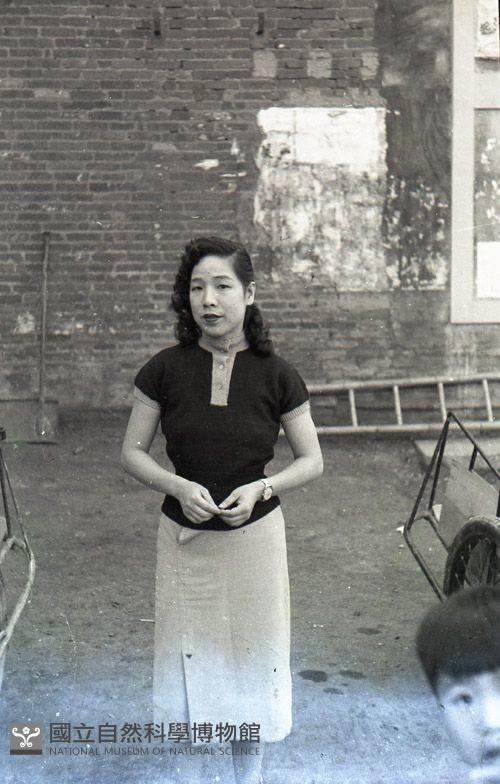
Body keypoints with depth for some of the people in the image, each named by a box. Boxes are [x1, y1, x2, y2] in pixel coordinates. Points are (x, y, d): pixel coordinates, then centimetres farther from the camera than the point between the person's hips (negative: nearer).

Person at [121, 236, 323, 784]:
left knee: (251, 656, 11)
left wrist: (261, 488, -16)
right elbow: (132, 453, 0)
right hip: (183, 537, 0)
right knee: (186, 659, 10)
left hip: (254, 535, 0)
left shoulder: (276, 375, -7)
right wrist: (178, 487, -17)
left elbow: (311, 460, 1)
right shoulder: (165, 370, -6)